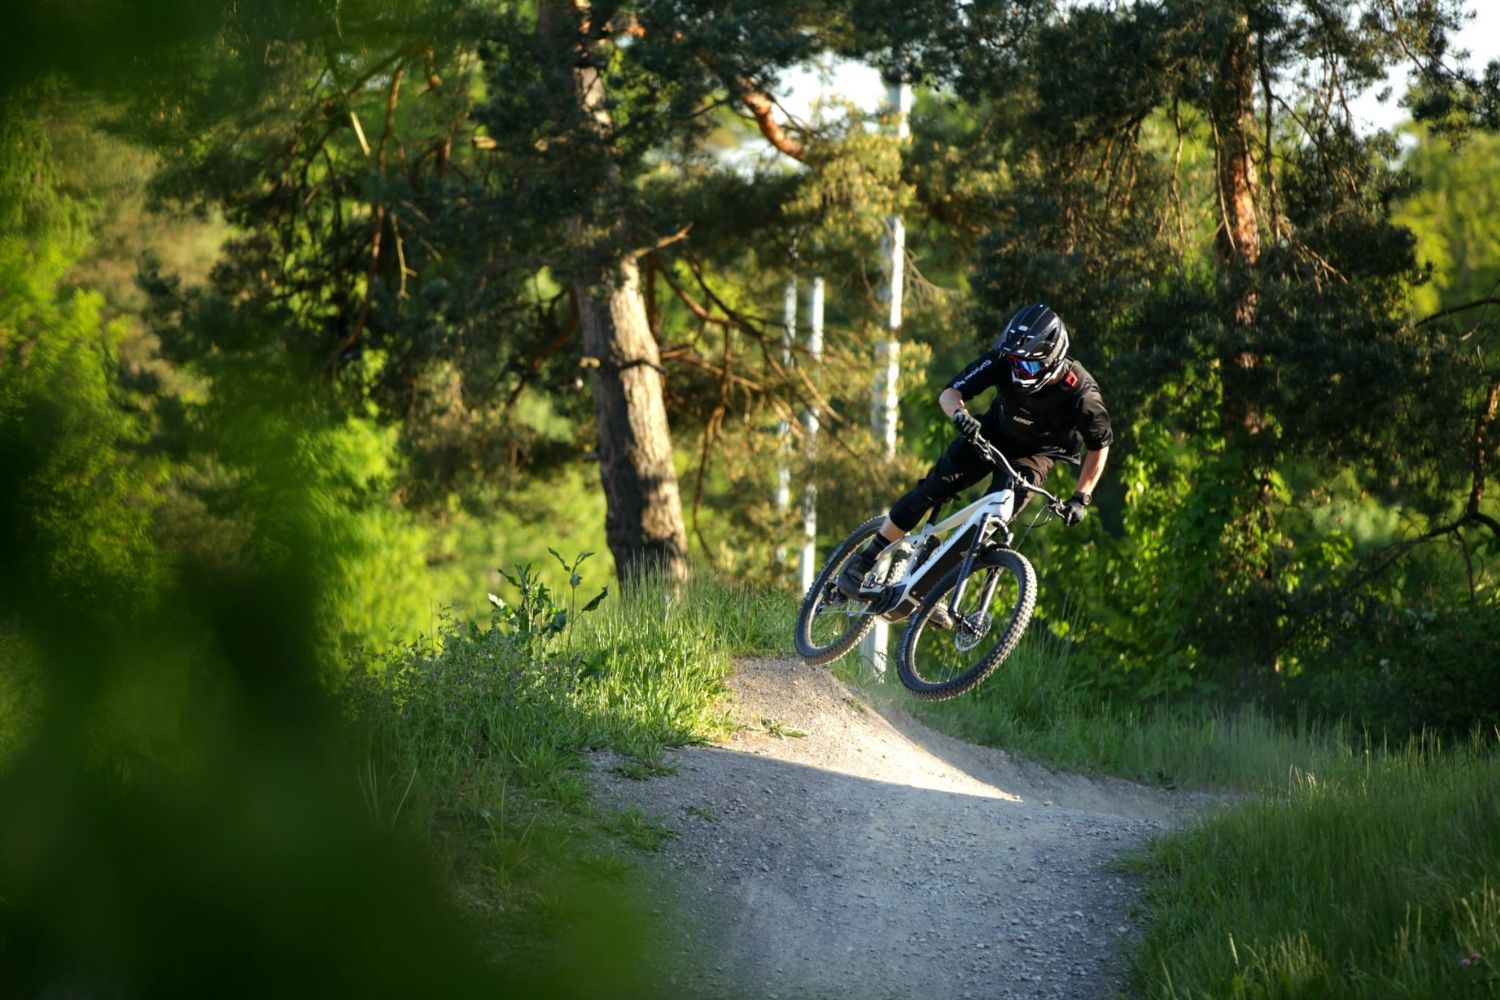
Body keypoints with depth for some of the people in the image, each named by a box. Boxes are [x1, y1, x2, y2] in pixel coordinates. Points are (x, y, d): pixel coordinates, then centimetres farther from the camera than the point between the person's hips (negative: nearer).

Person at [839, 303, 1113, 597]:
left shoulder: (1083, 395, -33)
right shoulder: (1003, 360, -29)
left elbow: (1099, 447, -15)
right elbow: (949, 393, -24)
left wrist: (1081, 498, -20)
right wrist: (960, 414, -47)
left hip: (1036, 453, -2)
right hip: (993, 432, 2)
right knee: (935, 487, -14)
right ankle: (865, 559, -1)